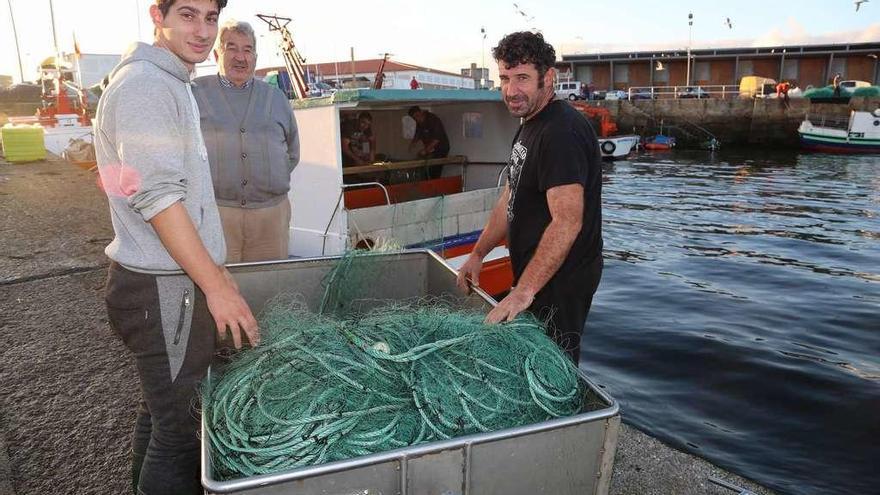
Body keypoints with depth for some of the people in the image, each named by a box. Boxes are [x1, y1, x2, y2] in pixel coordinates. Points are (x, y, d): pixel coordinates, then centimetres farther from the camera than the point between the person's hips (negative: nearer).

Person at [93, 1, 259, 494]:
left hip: (175, 281, 10)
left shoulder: (173, 84, 17)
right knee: (178, 428, -1)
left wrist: (215, 268, 21)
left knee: (162, 409, 22)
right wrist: (216, 287, -20)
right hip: (163, 289, -10)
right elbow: (156, 197, -21)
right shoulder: (143, 84, -14)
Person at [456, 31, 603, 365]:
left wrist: (524, 290, -30)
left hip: (561, 280, -10)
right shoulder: (529, 126, 13)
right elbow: (510, 200, 19)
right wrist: (478, 254, 16)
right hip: (534, 274, 10)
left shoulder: (562, 132, -21)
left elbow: (568, 221, -29)